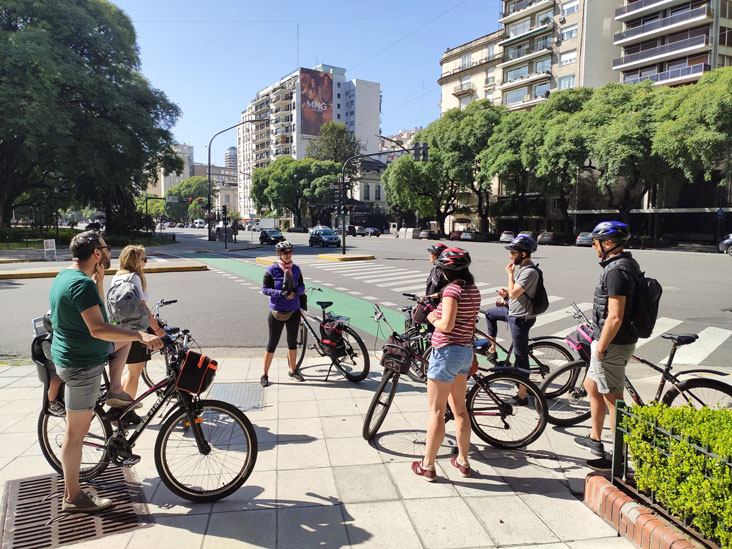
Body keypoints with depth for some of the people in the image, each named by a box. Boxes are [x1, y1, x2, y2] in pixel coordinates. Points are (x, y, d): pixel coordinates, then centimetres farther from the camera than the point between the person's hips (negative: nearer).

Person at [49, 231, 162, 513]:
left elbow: (95, 309, 16)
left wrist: (99, 280, 4)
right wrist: (141, 336, -31)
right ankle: (72, 497, 12)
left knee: (125, 338, 25)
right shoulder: (81, 283, -25)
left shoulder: (64, 276, 7)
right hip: (81, 364, -10)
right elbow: (98, 328, -33)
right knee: (77, 431, 0)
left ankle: (115, 391, 20)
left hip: (74, 353, 10)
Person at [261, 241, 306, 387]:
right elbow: (265, 289, -9)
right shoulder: (272, 270, -9)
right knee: (272, 343, 3)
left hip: (294, 311, 4)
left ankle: (293, 371, 32)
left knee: (292, 341, 15)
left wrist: (296, 290, -16)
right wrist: (281, 293, -23)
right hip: (277, 312, -4)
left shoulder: (296, 269, 2)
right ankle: (265, 374, 15)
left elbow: (302, 287, 7)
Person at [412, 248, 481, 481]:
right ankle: (463, 461, 29)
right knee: (459, 408, 19)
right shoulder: (474, 290, 8)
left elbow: (446, 325, -23)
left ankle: (427, 466, 12)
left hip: (447, 351, -9)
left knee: (436, 412, 1)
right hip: (466, 352, 9)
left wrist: (433, 319, -6)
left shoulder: (452, 289, -18)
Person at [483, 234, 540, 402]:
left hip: (521, 318, -10)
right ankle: (492, 349, 35)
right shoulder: (520, 267, 8)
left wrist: (510, 274, -15)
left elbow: (514, 293, -27)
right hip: (512, 311, 10)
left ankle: (522, 395, 5)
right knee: (490, 313, 30)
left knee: (520, 356, -3)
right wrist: (506, 293, 2)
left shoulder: (530, 272, -23)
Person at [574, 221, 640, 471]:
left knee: (613, 399, 1)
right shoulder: (629, 264, 10)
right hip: (622, 341, 11)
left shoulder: (616, 271, -23)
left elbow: (615, 317, -27)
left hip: (612, 345, -11)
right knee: (591, 386, 23)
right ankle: (595, 439, 37)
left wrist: (601, 347, -18)